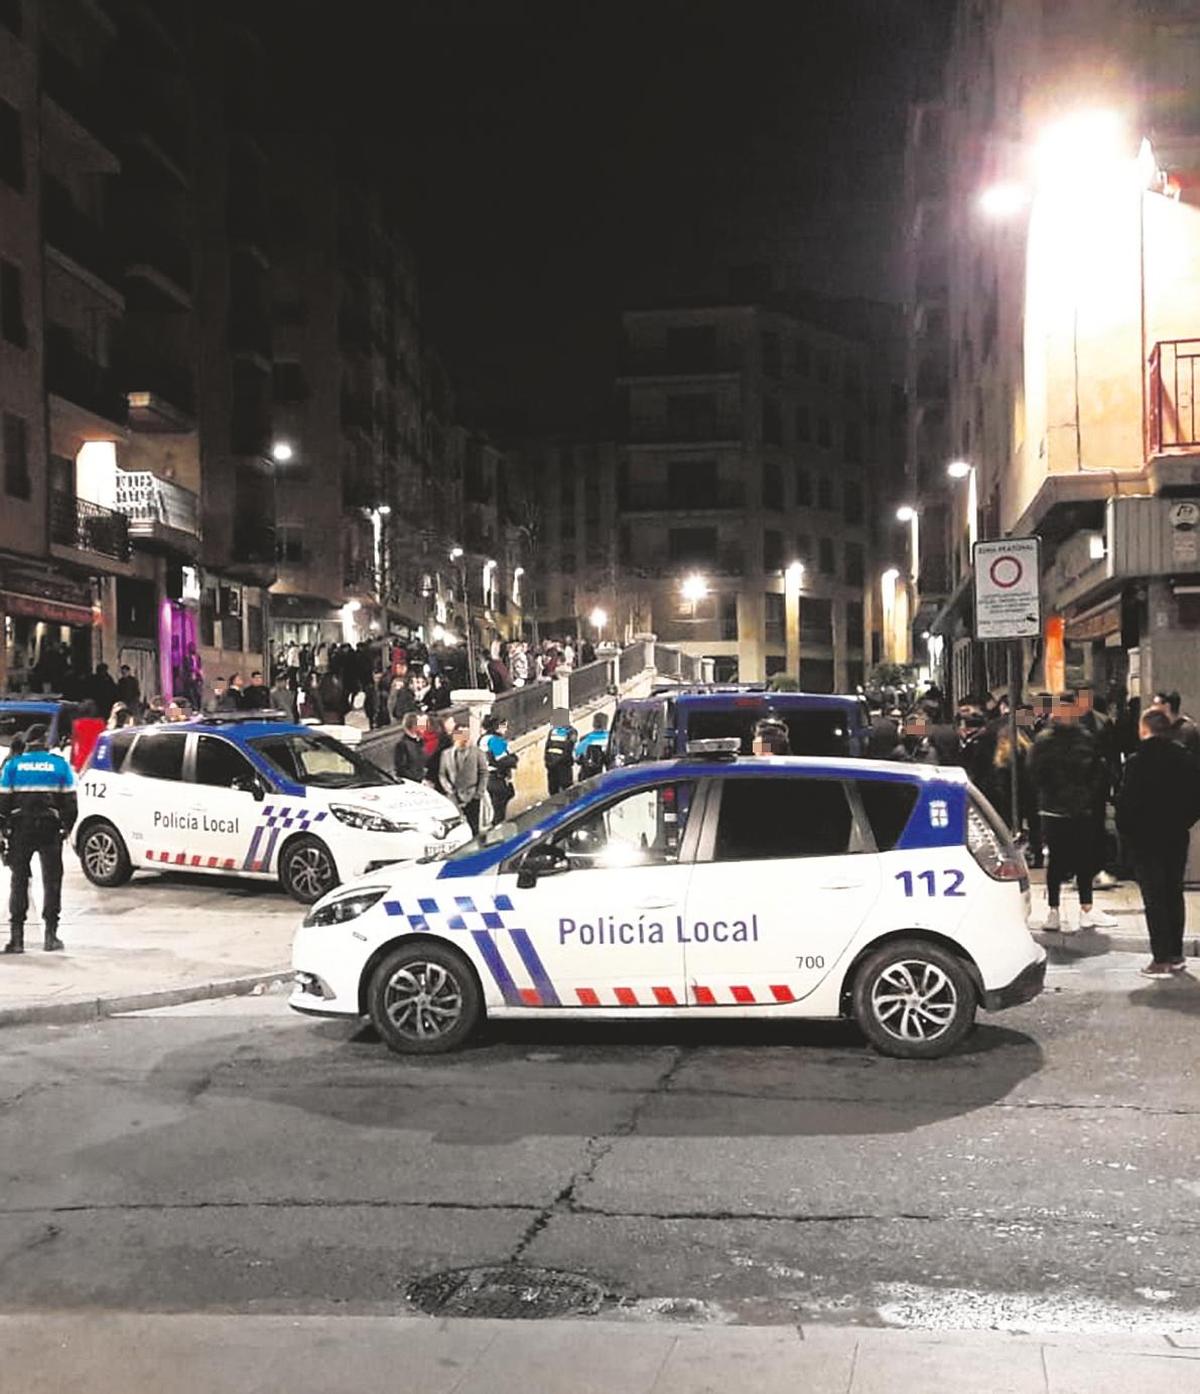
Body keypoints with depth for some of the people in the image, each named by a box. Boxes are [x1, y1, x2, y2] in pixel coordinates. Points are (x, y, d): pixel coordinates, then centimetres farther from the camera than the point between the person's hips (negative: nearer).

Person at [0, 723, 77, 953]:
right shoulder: (59, 764, 2)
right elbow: (70, 801, 2)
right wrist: (67, 827, 11)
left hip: (20, 828, 0)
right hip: (50, 829, 0)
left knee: (19, 880, 6)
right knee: (52, 880, 6)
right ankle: (50, 935, 3)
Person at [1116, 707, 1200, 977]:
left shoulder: (1137, 761, -15)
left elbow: (1126, 802, -16)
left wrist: (1125, 831, -2)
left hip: (1146, 839, -5)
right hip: (1177, 837, 5)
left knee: (1154, 898, -1)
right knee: (1174, 894, 14)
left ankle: (1161, 960, -1)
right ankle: (1175, 955, 20)